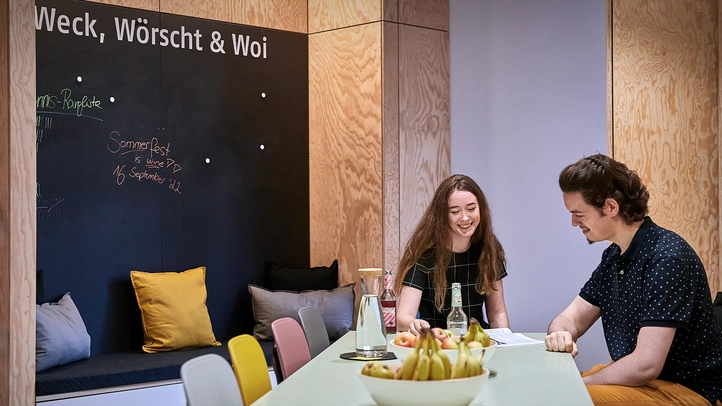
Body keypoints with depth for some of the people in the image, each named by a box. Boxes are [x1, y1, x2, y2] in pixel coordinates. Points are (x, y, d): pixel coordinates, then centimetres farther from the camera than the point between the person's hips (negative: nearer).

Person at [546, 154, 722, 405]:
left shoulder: (667, 257, -22)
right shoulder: (613, 256, 6)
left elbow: (645, 365, -28)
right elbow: (571, 318, 9)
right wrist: (560, 335, -14)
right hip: (634, 377, 8)